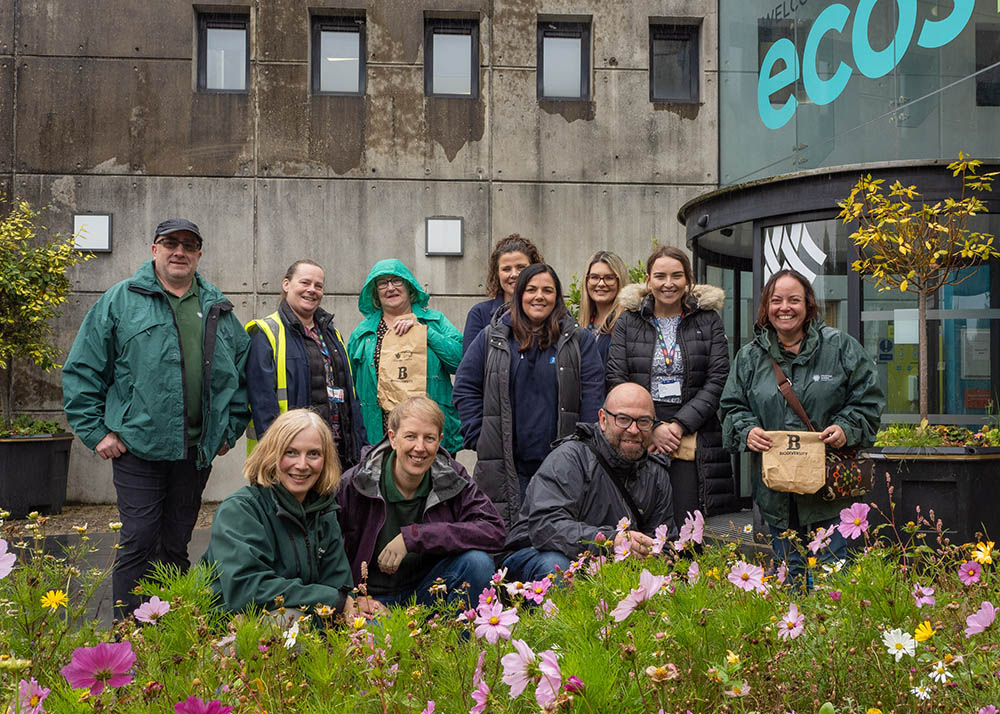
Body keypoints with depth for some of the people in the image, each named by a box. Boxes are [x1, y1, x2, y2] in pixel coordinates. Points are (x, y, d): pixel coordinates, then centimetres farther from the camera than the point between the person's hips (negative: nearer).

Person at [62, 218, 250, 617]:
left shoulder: (219, 310, 12)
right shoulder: (120, 301, 2)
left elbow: (243, 372, 16)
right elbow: (82, 370, 1)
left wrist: (230, 429, 9)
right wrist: (96, 431, -4)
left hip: (197, 449, 4)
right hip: (137, 446, -3)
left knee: (177, 544, 13)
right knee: (139, 541, -2)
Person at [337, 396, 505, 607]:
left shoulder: (452, 477, -7)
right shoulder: (355, 484, -11)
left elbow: (495, 532, -20)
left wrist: (414, 536, -23)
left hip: (427, 592, 3)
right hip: (375, 599, -3)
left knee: (478, 562, -22)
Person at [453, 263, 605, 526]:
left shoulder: (578, 339, 7)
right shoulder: (491, 337, 8)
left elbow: (592, 392, 2)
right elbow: (465, 387, 9)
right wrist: (478, 438, 1)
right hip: (506, 463, 0)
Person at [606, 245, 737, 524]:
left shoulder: (709, 321, 9)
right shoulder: (628, 322, 9)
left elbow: (718, 380, 0)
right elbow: (616, 381, 1)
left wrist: (680, 424, -10)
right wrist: (653, 427, -10)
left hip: (694, 436, 0)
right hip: (640, 438, 0)